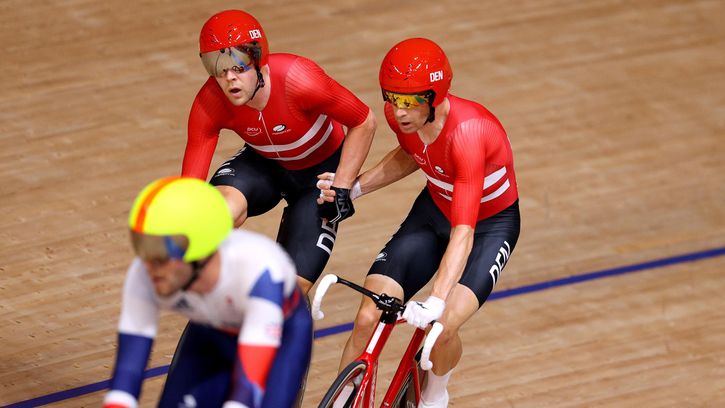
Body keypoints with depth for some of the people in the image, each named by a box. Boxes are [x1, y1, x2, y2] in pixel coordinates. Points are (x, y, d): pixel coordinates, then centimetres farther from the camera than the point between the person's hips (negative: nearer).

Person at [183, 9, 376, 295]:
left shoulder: (299, 79, -36)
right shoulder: (209, 105, -26)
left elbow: (364, 123, -19)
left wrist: (341, 189, -20)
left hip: (321, 171, -2)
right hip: (265, 165, 2)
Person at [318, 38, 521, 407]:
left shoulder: (467, 133, -37)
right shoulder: (399, 115, -18)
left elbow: (463, 234, -43)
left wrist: (435, 303, -54)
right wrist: (353, 189, -6)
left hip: (490, 224, -5)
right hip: (434, 211, 5)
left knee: (442, 328, -25)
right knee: (367, 320, -13)